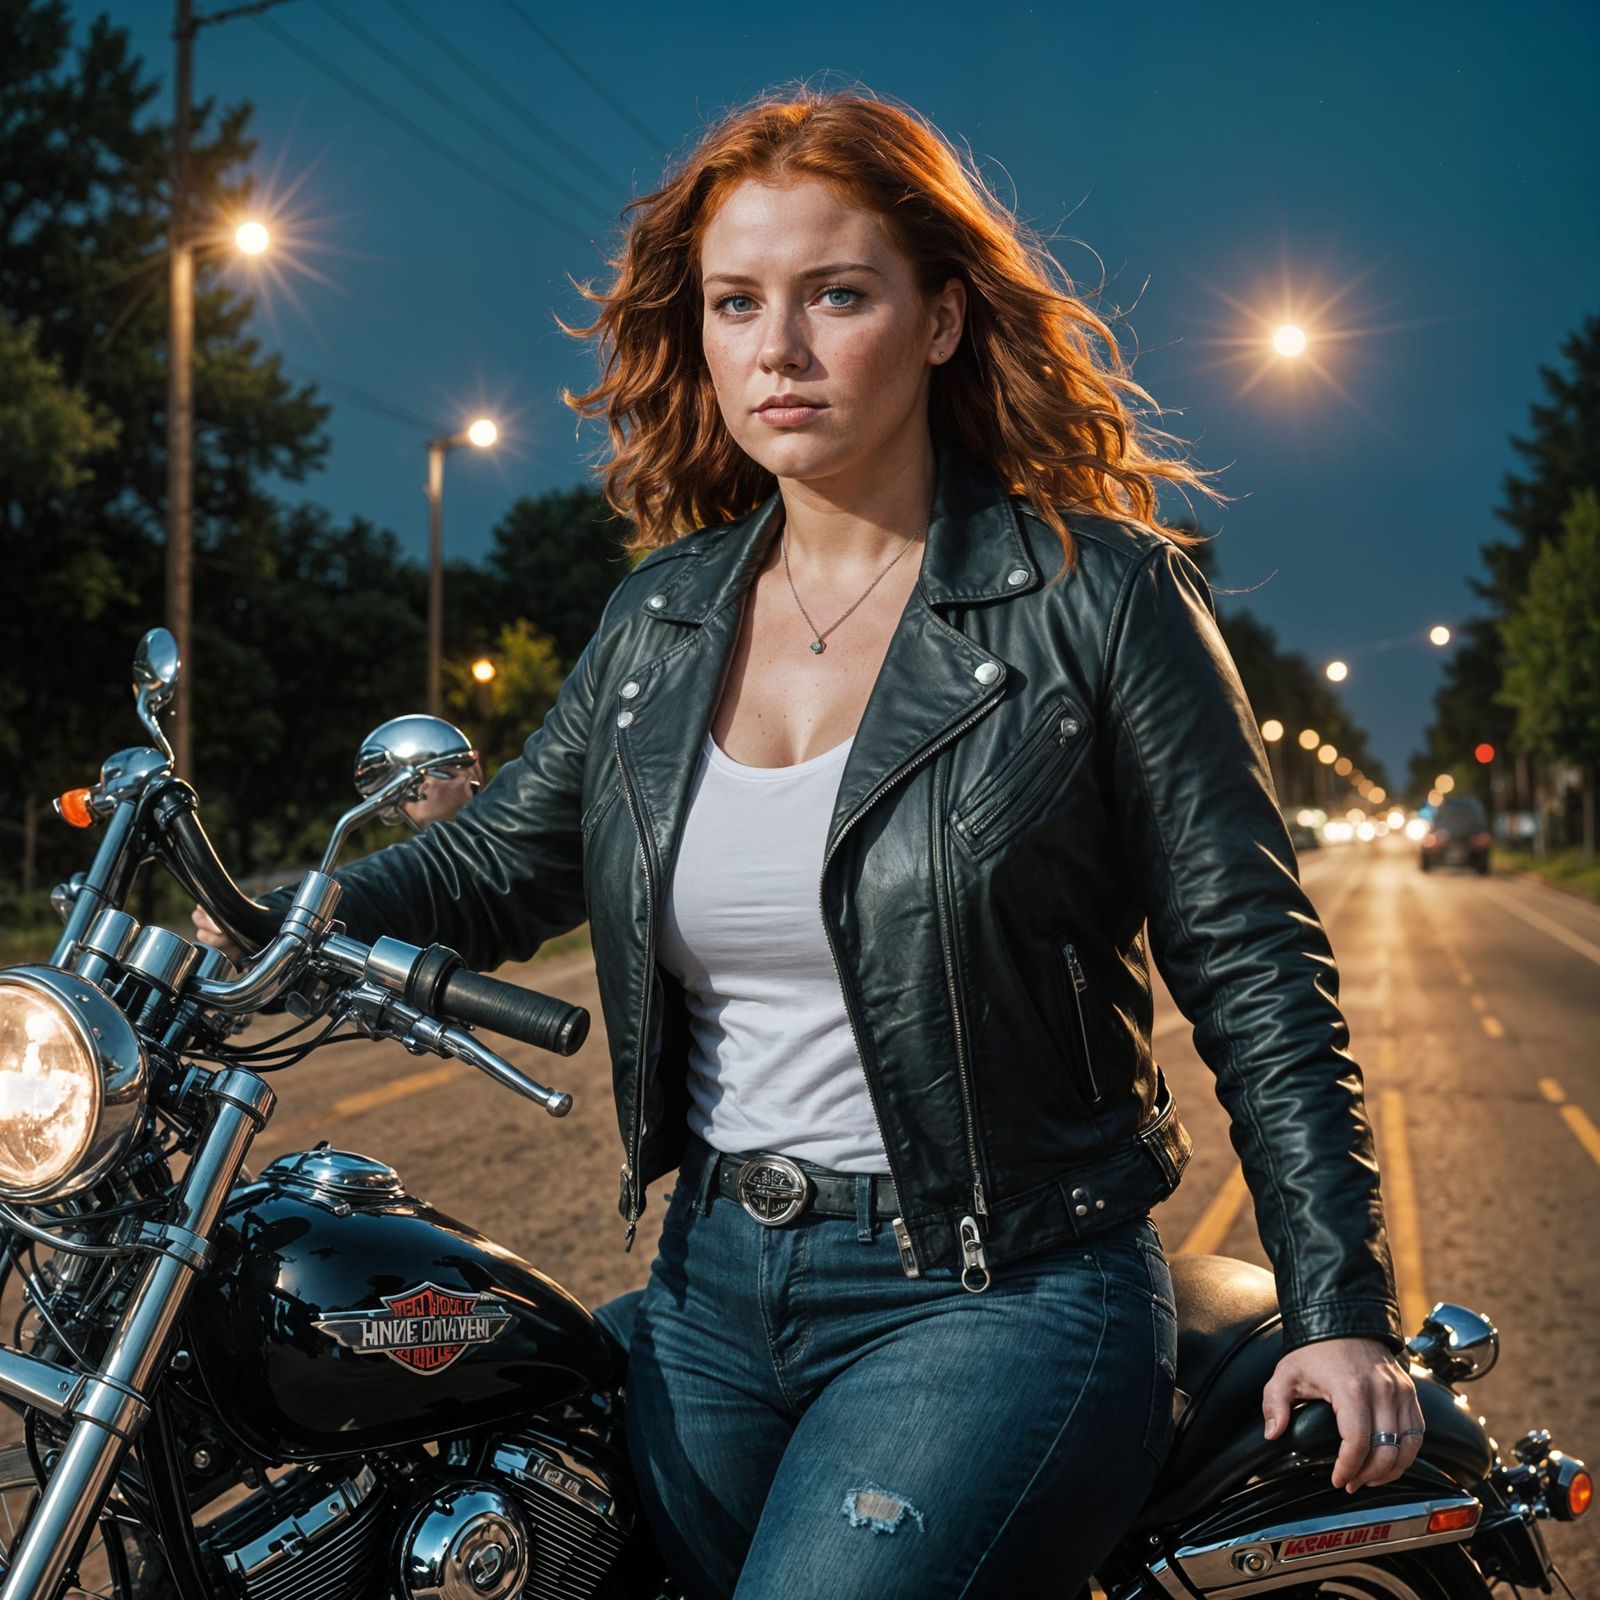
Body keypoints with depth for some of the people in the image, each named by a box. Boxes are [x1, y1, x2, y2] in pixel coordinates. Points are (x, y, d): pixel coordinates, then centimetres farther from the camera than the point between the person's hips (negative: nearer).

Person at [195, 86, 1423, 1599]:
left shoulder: (1097, 594, -8)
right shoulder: (658, 617, 7)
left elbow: (1254, 976, -7)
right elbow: (496, 862, 12)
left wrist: (1341, 1309, -11)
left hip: (1000, 1302, -5)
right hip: (710, 1290, 6)